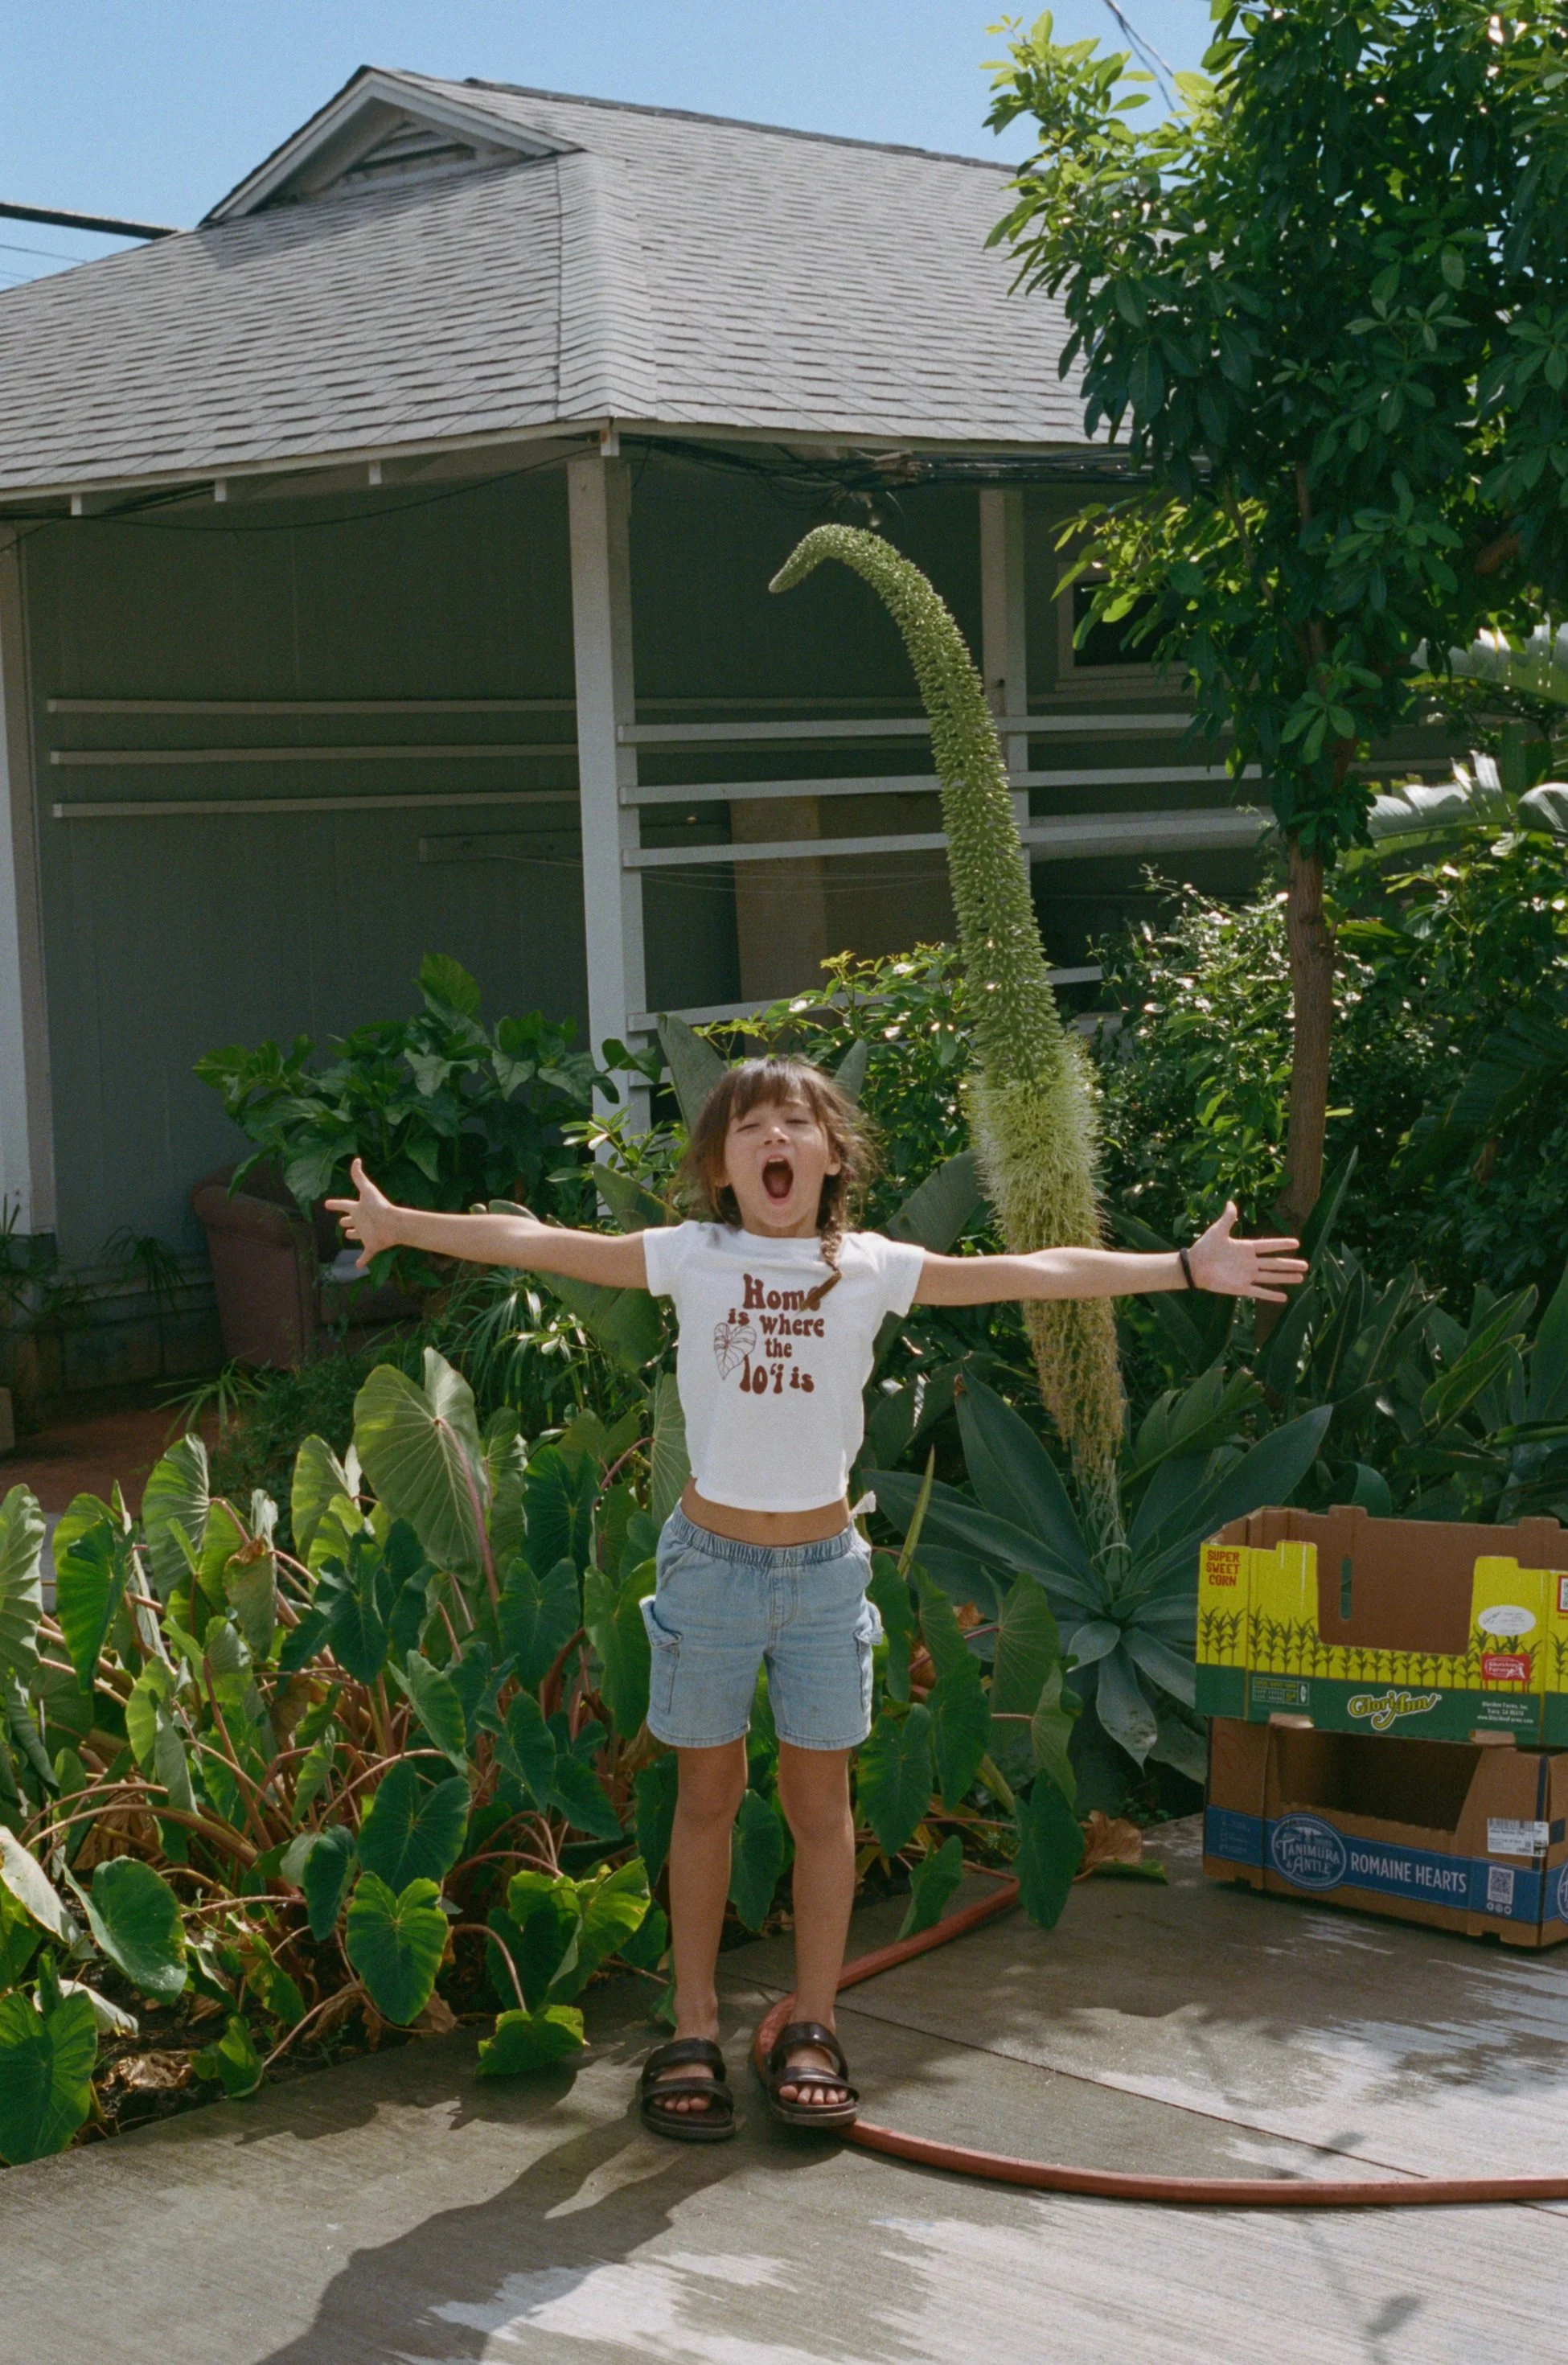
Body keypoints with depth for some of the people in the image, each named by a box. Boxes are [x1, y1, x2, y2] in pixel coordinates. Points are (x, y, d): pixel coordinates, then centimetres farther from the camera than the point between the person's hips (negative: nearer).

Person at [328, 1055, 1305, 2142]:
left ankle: (813, 2030, 23)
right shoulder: (692, 1258, -6)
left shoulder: (872, 1268, -5)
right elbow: (539, 1243, -5)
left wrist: (1182, 1267, -10)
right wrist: (402, 1224, -6)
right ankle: (696, 2031, 21)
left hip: (824, 1565, 1)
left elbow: (1033, 1273, -7)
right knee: (708, 1795, 10)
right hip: (712, 1559, -1)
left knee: (820, 1799, 9)